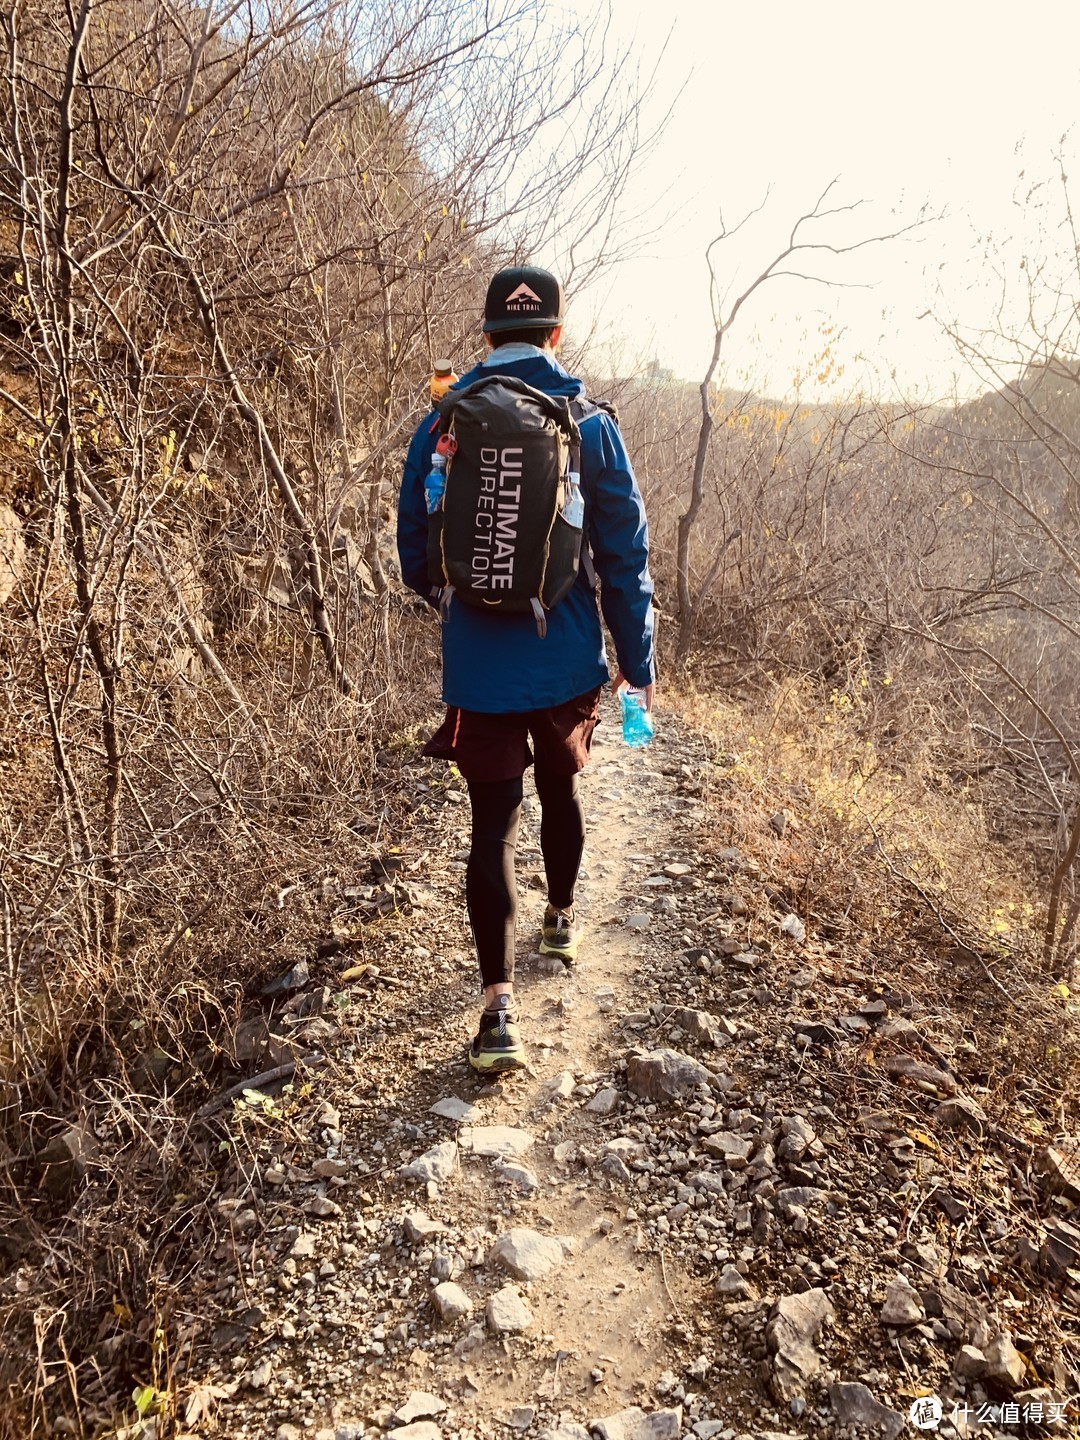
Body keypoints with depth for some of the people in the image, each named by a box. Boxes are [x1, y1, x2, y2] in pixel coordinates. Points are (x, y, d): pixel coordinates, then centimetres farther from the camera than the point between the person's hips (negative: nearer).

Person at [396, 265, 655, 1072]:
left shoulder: (440, 426, -2)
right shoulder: (591, 425, -4)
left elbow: (415, 553, 4)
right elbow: (626, 556, -3)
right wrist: (638, 662, 5)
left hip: (480, 668, -1)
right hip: (568, 664, 1)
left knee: (493, 824, 3)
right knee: (561, 789, 23)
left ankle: (499, 1007, -5)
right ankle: (562, 921, 45)